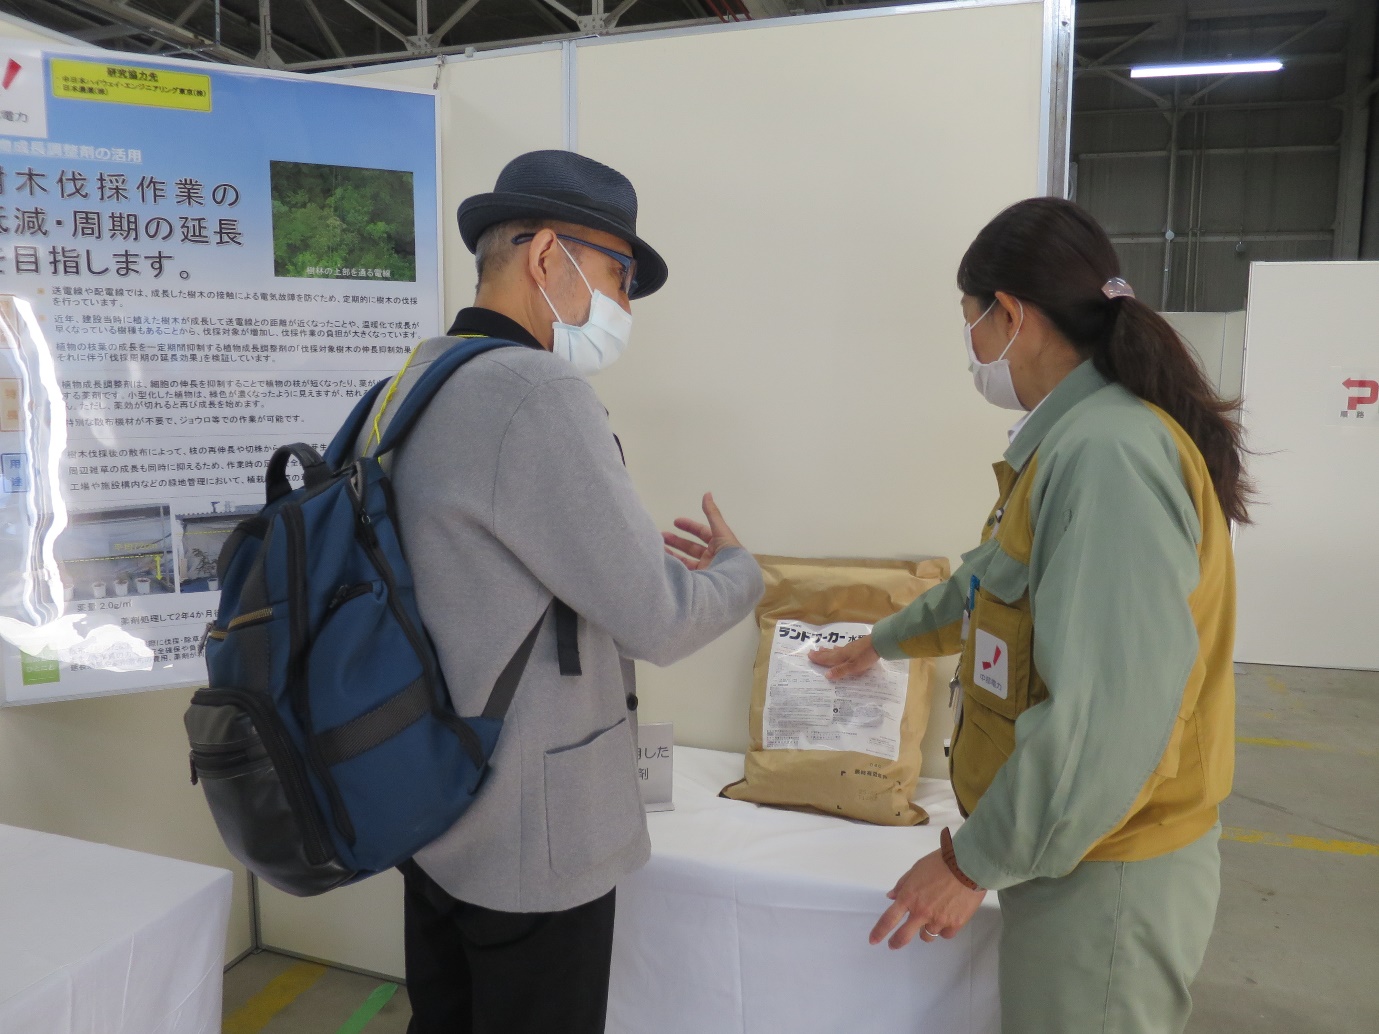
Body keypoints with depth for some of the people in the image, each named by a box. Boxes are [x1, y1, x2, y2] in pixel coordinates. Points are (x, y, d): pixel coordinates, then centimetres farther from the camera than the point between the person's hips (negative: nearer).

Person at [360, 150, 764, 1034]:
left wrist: (641, 555, 13)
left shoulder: (416, 383, 6)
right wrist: (738, 569, 0)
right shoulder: (537, 393, -23)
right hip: (531, 836, -9)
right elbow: (657, 622, -20)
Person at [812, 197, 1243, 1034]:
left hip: (1104, 875, -9)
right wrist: (886, 642, 34)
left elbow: (1112, 711, -29)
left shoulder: (1108, 453, -24)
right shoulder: (1077, 438, 8)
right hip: (1077, 845, 9)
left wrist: (973, 861, -19)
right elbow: (999, 581, 22)